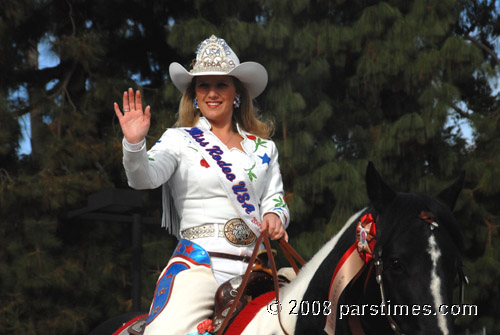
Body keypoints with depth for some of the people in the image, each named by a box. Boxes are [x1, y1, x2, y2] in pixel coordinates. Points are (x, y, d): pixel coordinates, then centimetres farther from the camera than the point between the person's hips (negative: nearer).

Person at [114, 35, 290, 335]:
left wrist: (274, 216, -5)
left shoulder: (264, 148, 18)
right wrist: (134, 144, -28)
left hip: (253, 267, 4)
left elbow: (275, 198, 18)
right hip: (199, 263, -4)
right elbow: (145, 177, -8)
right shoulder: (180, 140, 7)